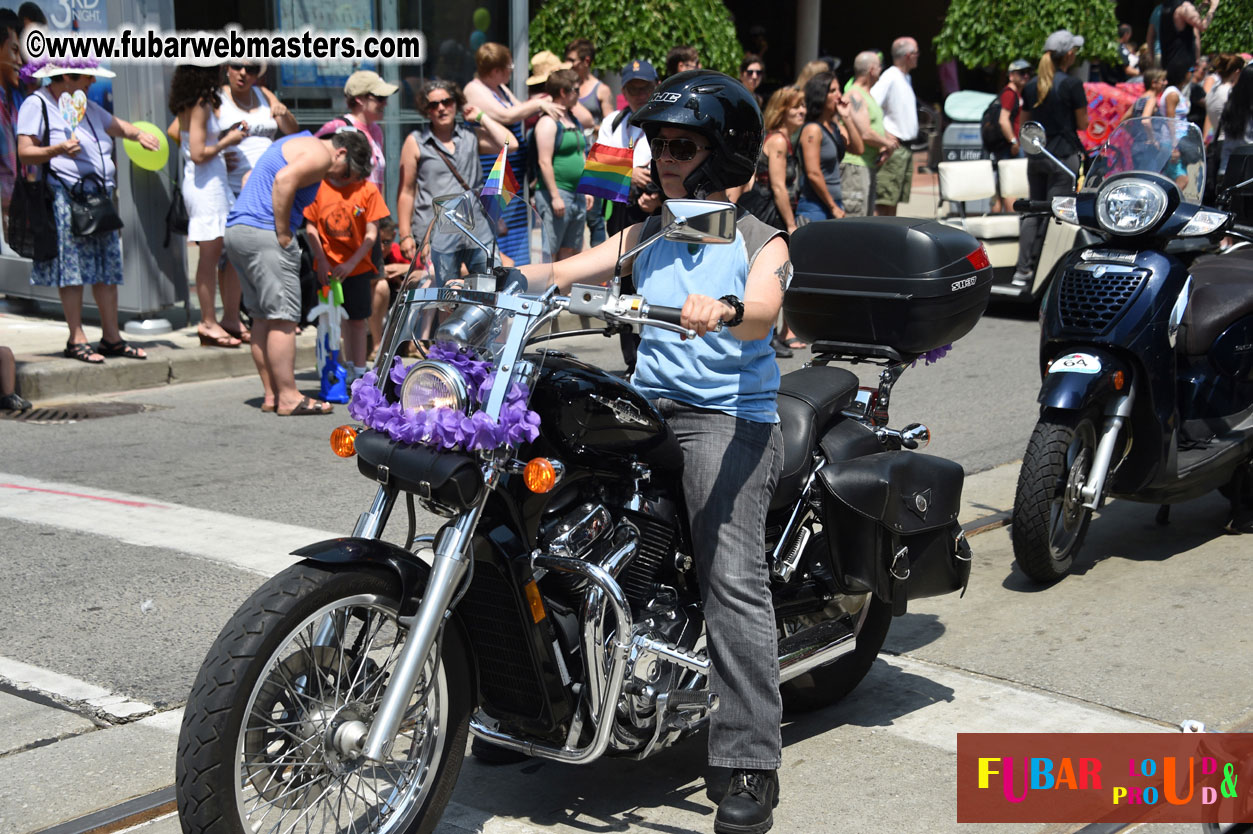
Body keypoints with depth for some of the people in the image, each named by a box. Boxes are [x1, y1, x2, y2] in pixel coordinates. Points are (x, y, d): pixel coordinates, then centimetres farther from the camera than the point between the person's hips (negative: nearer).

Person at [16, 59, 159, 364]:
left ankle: (112, 336, 9)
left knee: (108, 267, 4)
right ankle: (76, 339, -4)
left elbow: (115, 125, 29)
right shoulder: (37, 104, -3)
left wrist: (138, 134, 7)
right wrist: (57, 150, -27)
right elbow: (24, 153, -9)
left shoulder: (87, 106, 21)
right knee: (72, 270, -9)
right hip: (64, 198, -8)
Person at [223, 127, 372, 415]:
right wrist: (283, 235, -17)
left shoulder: (297, 142, 25)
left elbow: (250, 179, 26)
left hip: (237, 229, 10)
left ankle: (271, 394, 14)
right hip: (264, 233, -10)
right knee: (283, 318, -7)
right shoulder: (320, 154, -5)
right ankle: (288, 398, -6)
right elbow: (284, 180, -22)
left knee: (262, 318, 11)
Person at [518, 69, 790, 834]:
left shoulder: (760, 242, 4)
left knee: (734, 579, -20)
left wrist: (721, 310, -41)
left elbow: (764, 310, -18)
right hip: (646, 410, 6)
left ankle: (753, 764, -20)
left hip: (729, 418, -6)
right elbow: (560, 272, 9)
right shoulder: (649, 236, 20)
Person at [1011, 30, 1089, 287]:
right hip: (1064, 155, -6)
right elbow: (1083, 124, -5)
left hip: (1035, 157, 6)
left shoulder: (1031, 86, 7)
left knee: (1034, 211, 12)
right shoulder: (1071, 85, -11)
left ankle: (1023, 270, 7)